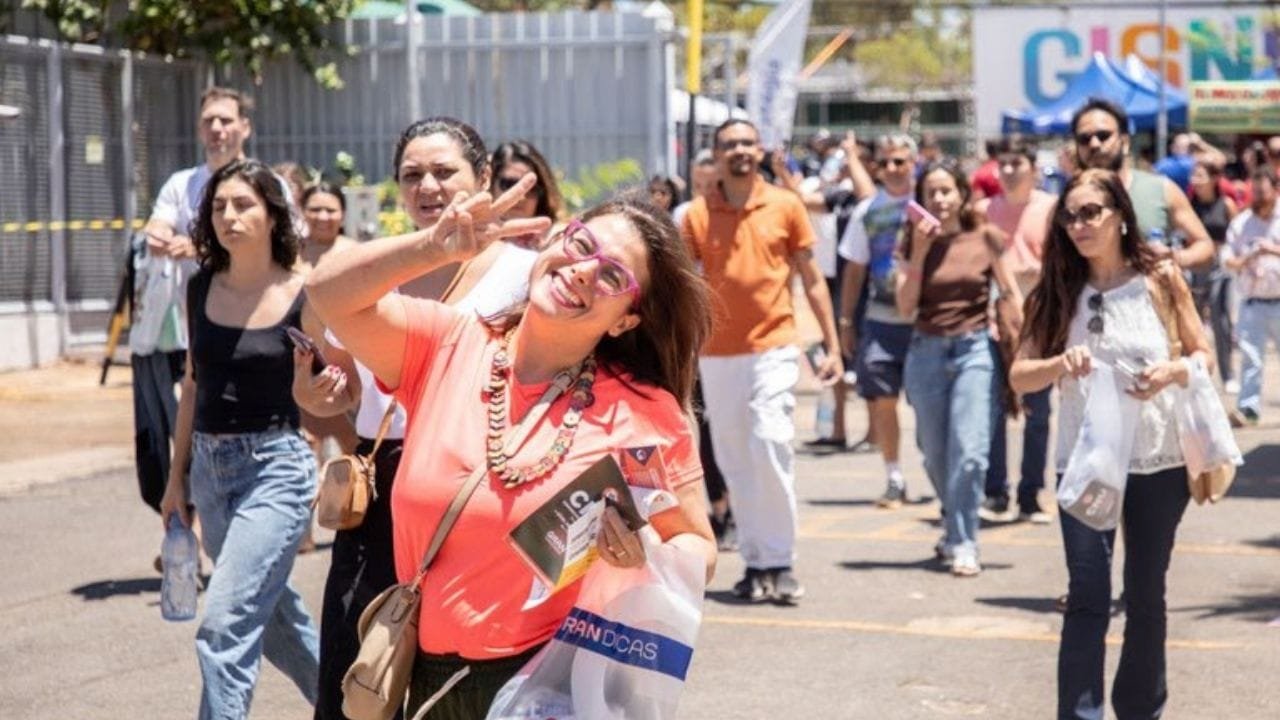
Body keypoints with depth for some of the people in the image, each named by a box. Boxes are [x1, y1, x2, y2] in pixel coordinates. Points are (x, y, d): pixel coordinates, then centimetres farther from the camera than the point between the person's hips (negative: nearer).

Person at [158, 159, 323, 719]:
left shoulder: (304, 299, -10)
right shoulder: (201, 289, 5)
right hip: (211, 467, 6)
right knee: (272, 616, 19)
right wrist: (177, 477, 17)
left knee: (225, 627, -15)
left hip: (275, 468, -6)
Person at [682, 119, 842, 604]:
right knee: (735, 463, 5)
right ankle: (755, 563, 14)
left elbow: (812, 278, 8)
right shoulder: (698, 215, 4)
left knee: (770, 448, -15)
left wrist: (832, 346, 5)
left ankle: (780, 563, -6)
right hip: (717, 356, 2)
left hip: (773, 349, -2)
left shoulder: (786, 206, 3)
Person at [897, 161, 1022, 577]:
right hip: (927, 352, 3)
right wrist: (919, 252, -11)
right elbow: (905, 307, -4)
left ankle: (963, 544, -6)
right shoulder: (914, 243, 4)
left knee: (969, 453, -13)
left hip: (975, 351, -3)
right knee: (935, 455, 11)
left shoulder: (984, 238, 0)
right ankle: (956, 529, 34)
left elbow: (1011, 294, 5)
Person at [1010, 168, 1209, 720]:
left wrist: (1174, 371, -17)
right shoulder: (1059, 293, 2)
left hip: (1158, 461, 0)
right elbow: (1020, 376, -1)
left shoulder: (1159, 280, -1)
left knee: (1146, 595, 11)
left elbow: (1203, 355, 5)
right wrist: (1062, 363, -21)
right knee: (1087, 596, -9)